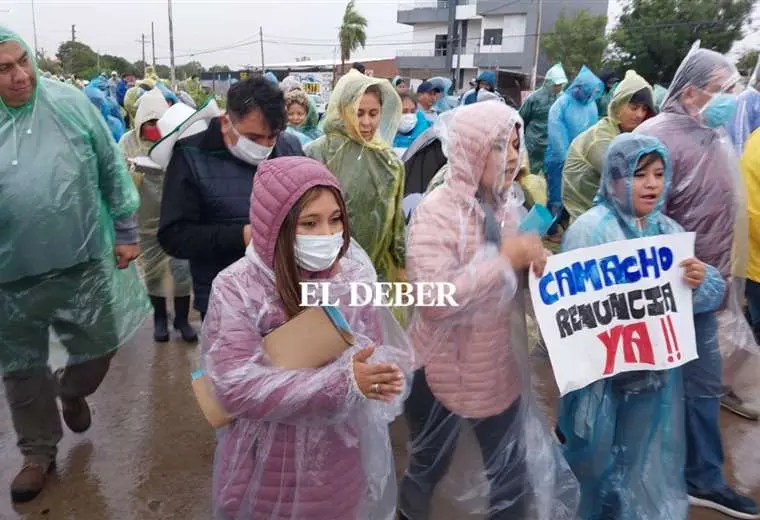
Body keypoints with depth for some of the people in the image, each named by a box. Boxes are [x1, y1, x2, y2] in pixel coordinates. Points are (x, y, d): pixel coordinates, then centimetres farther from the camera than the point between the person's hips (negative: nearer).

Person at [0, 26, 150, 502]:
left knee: (98, 348, 13)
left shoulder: (71, 103, -5)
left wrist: (126, 230, 2)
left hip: (84, 261, 0)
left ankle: (71, 391, 48)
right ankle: (39, 451, 36)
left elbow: (113, 169, 1)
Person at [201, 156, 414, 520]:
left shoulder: (354, 273, -7)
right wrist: (341, 381, -32)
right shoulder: (237, 288, -17)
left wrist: (373, 376, -27)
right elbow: (236, 388, -24)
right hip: (272, 465, -3)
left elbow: (383, 353, -3)